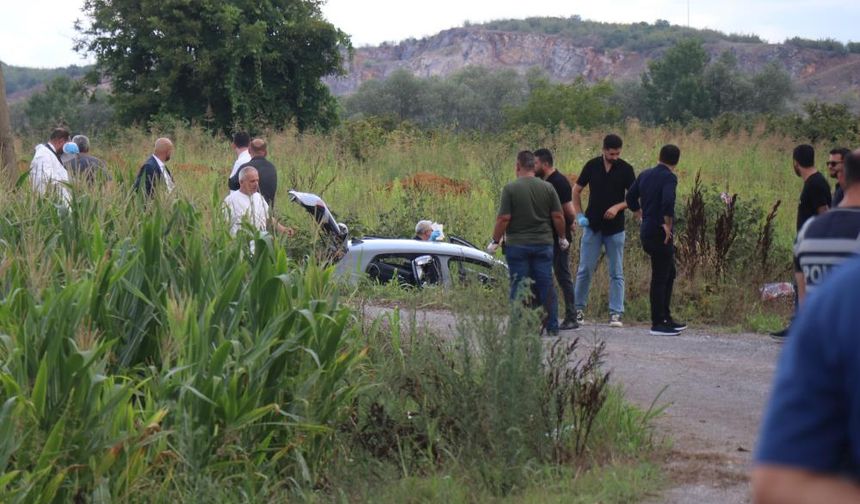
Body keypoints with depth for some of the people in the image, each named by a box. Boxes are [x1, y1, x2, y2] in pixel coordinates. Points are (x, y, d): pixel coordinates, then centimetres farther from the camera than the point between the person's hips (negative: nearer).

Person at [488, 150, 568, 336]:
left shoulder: (510, 189, -9)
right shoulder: (548, 188, 0)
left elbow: (503, 219, -11)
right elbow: (558, 217, 1)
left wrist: (495, 241, 0)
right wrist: (562, 238, 16)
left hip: (517, 244, -3)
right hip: (543, 244, 3)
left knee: (519, 286, 3)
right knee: (546, 286, 7)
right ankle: (552, 327, 10)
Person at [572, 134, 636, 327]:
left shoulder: (625, 169, -3)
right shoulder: (592, 166, -1)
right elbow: (576, 190, 8)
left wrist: (618, 207, -18)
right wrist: (579, 215, -1)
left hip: (615, 228, 0)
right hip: (592, 226, 0)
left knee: (616, 273, 2)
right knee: (585, 270, 3)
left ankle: (616, 313, 5)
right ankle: (579, 309, 15)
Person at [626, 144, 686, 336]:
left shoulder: (645, 175, 10)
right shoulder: (669, 177, -13)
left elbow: (631, 199, 15)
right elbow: (668, 201, -29)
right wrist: (668, 224, -19)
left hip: (646, 232, 8)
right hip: (660, 233, -8)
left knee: (669, 273, 19)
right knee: (660, 278, -3)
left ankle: (666, 318, 23)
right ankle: (658, 324, 1)